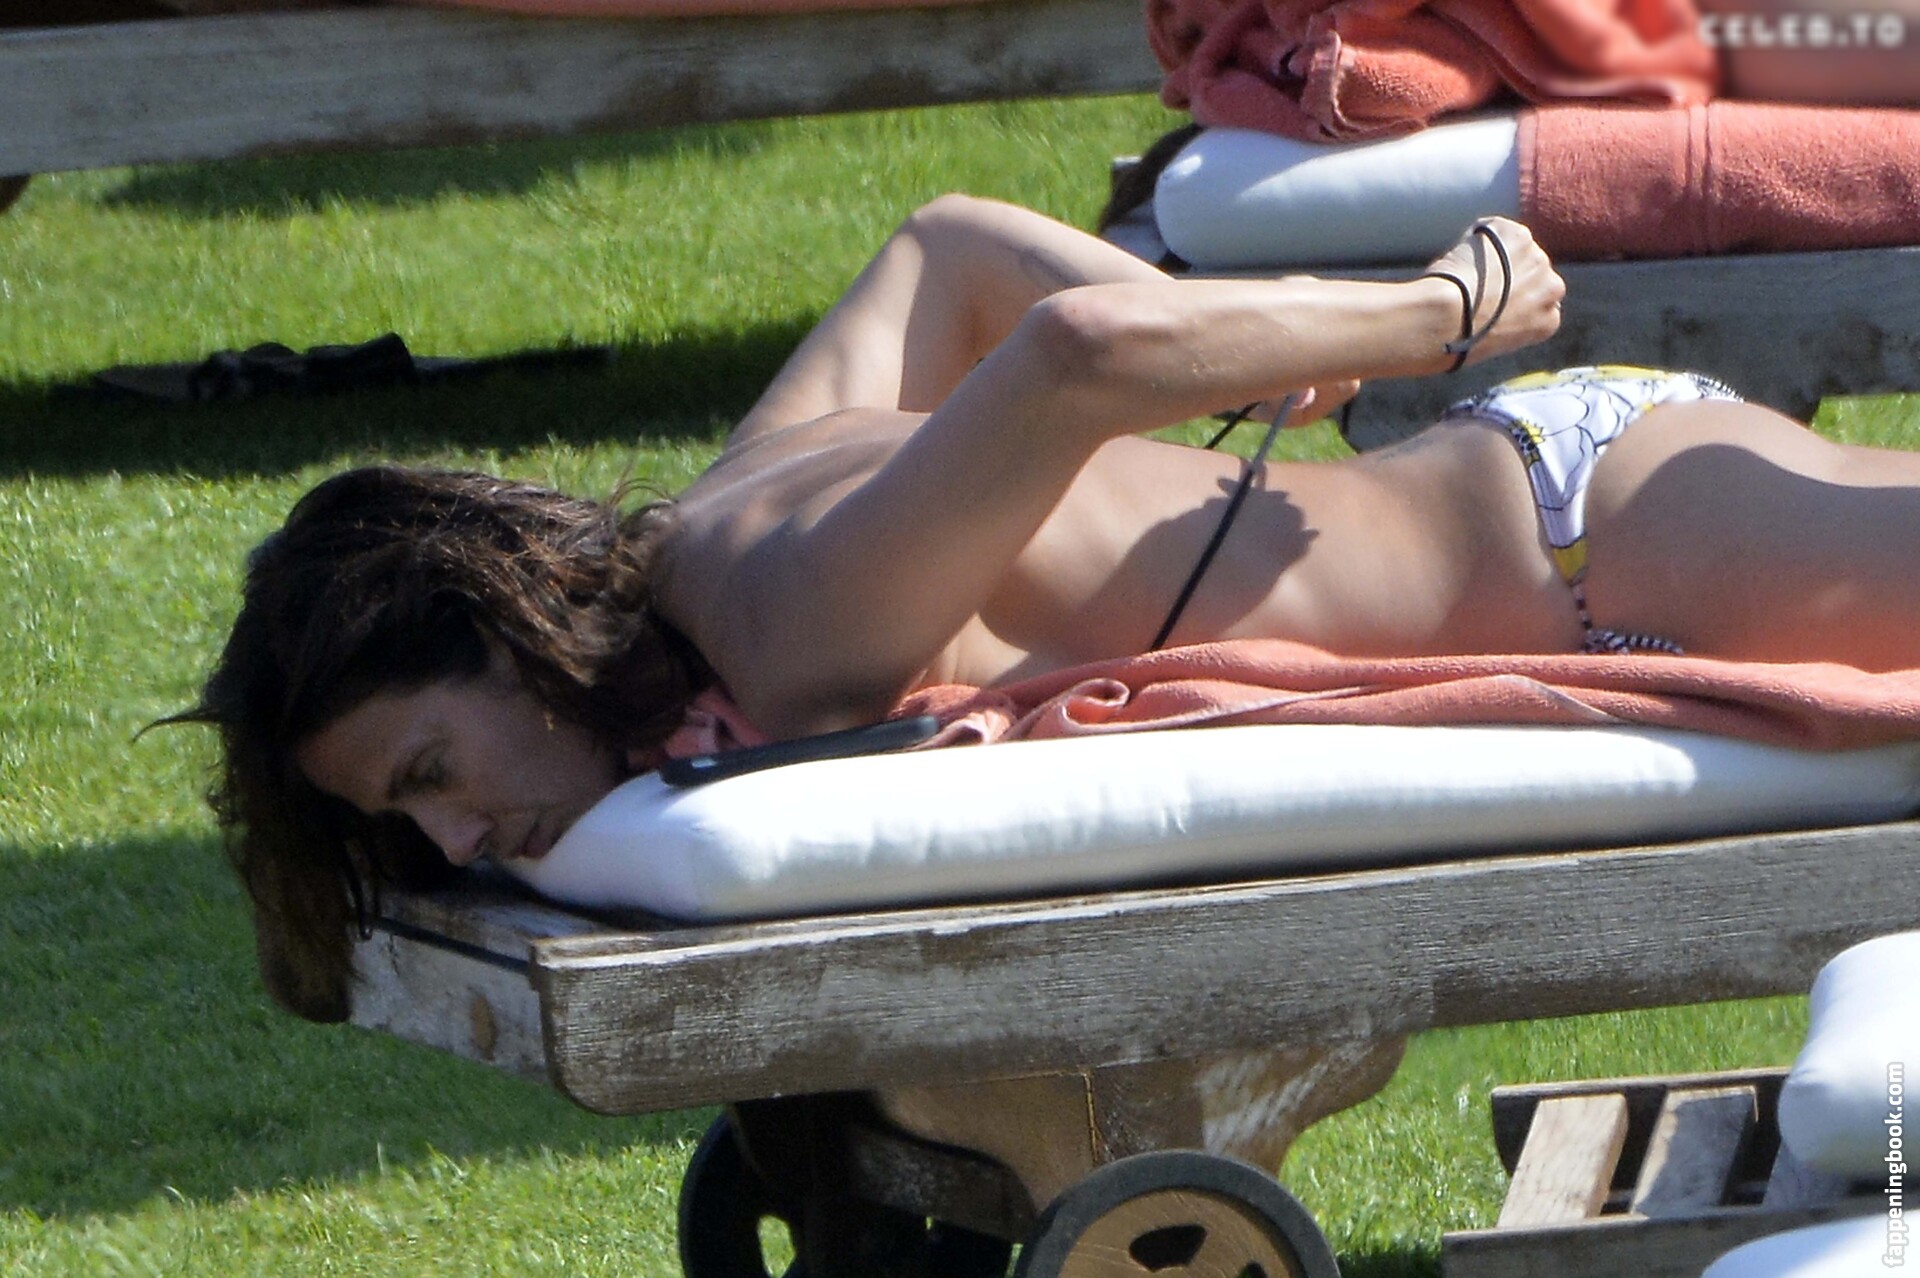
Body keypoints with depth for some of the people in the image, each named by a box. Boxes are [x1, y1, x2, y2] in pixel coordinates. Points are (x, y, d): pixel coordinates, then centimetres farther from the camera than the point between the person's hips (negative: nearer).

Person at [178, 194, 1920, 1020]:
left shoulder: (809, 640, -29)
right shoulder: (742, 503, 0)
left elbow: (1077, 354, -44)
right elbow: (946, 247, 16)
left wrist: (1435, 321, -28)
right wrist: (1276, 343, 6)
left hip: (1594, 533, -8)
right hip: (1503, 473, 8)